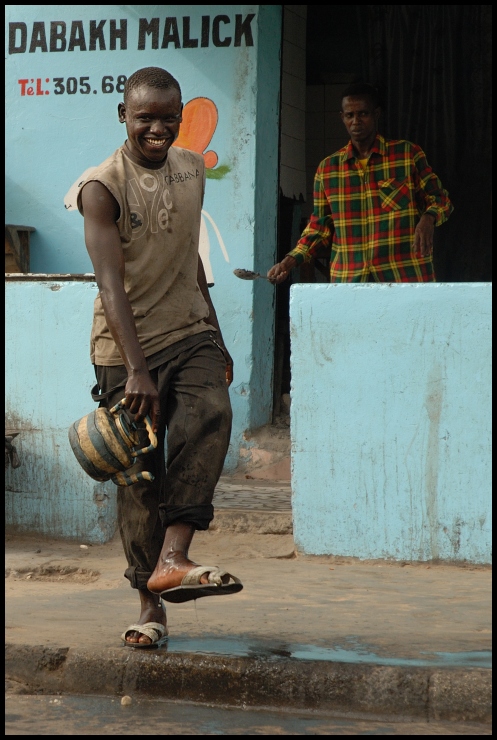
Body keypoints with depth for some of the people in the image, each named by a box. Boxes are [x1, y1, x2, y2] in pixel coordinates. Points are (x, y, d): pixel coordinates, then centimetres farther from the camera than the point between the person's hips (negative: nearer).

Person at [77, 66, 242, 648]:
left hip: (190, 333, 4)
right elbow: (111, 280, -23)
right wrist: (136, 370, -33)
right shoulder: (102, 186, -13)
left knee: (209, 417, -27)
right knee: (140, 477, 2)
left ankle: (171, 561, -30)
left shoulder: (192, 169, 7)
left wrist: (216, 337, 23)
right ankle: (151, 606, 16)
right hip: (125, 347, -4)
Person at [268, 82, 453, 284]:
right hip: (347, 281, 2)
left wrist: (428, 219, -13)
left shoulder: (408, 154, 5)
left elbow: (439, 199, 9)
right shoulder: (327, 169, 12)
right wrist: (291, 260, 4)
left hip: (405, 276, -2)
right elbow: (320, 226, 17)